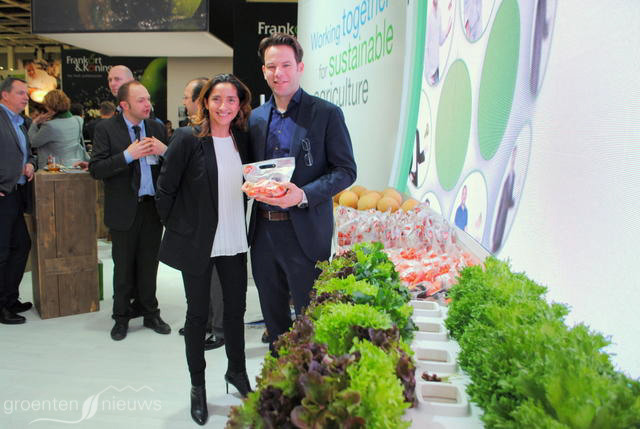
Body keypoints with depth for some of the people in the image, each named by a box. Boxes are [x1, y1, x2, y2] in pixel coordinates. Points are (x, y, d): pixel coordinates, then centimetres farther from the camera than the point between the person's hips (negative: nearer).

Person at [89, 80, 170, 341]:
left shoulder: (157, 129, 6)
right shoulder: (106, 129, -5)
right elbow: (96, 170, -13)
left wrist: (164, 150, -13)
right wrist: (128, 155, -21)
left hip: (152, 208, 3)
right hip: (124, 210, -3)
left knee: (149, 265, 14)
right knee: (123, 268, 9)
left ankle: (150, 314, 29)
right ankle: (121, 318, 25)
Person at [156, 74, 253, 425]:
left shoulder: (243, 139, 3)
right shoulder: (188, 138, -12)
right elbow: (165, 190, -7)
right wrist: (177, 229, -2)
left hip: (234, 241, 4)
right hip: (197, 242, -4)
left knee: (236, 307, 15)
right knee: (198, 313, 10)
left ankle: (236, 370, 38)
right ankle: (197, 385, 30)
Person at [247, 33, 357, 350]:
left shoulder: (327, 114, -5)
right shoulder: (256, 117, 11)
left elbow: (346, 171, -8)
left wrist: (303, 194, -22)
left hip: (304, 231, -5)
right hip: (263, 229, 6)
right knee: (273, 315, 18)